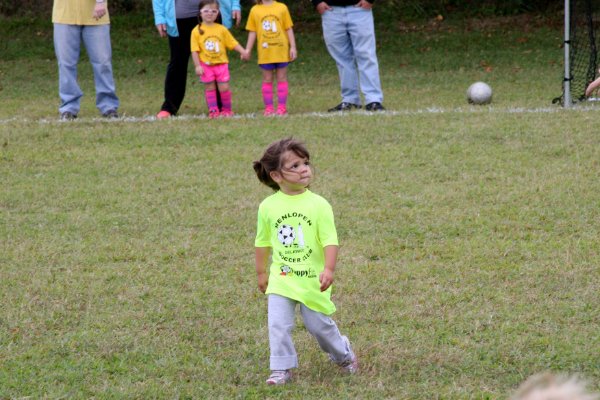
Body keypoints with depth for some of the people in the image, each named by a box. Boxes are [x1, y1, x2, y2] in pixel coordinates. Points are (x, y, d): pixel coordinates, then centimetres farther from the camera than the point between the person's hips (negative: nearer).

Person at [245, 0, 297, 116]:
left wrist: (293, 47, -1)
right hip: (265, 52, 0)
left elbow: (289, 29, 3)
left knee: (282, 78, 3)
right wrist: (247, 50, 3)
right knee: (267, 79, 4)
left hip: (281, 50, 0)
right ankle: (268, 108, 8)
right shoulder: (255, 10, 3)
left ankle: (282, 107, 6)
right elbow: (252, 32, 6)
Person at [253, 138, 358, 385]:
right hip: (281, 279, 2)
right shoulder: (268, 207, -3)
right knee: (278, 325, -9)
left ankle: (343, 354, 34)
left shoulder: (318, 205, -10)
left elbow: (330, 240, -12)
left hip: (312, 279, -1)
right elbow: (263, 242, 10)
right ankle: (282, 369, 2)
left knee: (319, 324, 9)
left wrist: (329, 269, -24)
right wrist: (261, 273, 16)